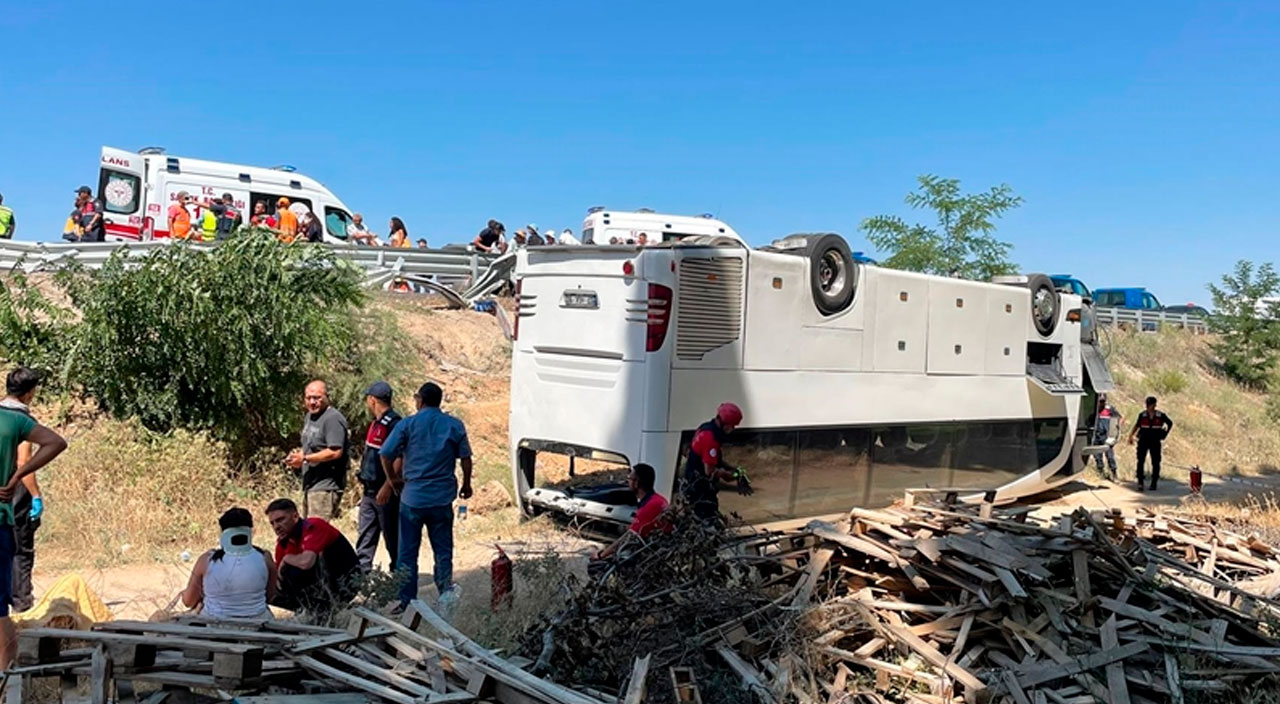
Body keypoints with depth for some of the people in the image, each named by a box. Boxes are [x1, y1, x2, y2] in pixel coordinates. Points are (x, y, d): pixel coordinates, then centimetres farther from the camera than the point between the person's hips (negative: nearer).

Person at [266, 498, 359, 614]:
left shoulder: (313, 526, -20)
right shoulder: (283, 544, 3)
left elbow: (306, 562, -36)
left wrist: (286, 559, -16)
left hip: (345, 583, -8)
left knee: (294, 570, -25)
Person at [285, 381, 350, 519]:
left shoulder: (332, 418, -15)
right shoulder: (309, 417, 17)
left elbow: (335, 452, -23)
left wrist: (304, 458, -18)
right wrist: (298, 454, 5)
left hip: (325, 488, -10)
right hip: (310, 485, 10)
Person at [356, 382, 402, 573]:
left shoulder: (393, 423, -17)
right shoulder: (376, 423, 13)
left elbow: (399, 459, -22)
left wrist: (387, 487, -25)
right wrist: (363, 476, 20)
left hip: (385, 492, -9)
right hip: (370, 491, 10)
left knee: (392, 536, 1)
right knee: (365, 536, 11)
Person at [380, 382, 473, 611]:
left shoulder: (407, 424, -3)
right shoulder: (455, 425, 2)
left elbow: (386, 455, -4)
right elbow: (465, 458, 4)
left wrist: (393, 478, 12)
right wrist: (466, 484, 19)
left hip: (412, 497, -1)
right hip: (443, 498, 1)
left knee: (408, 552, 8)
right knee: (443, 549, 11)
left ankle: (407, 601, 11)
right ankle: (446, 592, 4)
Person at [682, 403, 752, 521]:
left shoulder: (706, 429, 8)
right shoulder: (710, 438, -23)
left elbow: (716, 461, 18)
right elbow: (710, 471, -23)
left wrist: (733, 469, 5)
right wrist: (733, 475, -11)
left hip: (693, 485, 10)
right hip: (700, 490, -10)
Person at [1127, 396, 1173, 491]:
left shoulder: (1161, 415, -1)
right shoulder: (1142, 415, 1)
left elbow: (1170, 423, 15)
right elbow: (1137, 425, 14)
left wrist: (1165, 435, 9)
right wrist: (1131, 435, 7)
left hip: (1155, 441, 0)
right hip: (1143, 441, 0)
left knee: (1155, 462, 3)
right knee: (1141, 461, -9)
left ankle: (1154, 483, 12)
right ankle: (1140, 482, -8)